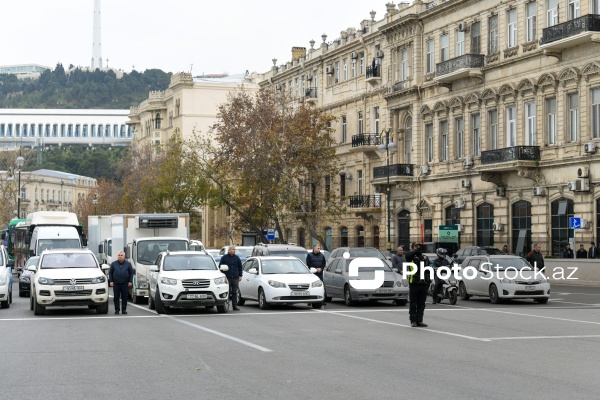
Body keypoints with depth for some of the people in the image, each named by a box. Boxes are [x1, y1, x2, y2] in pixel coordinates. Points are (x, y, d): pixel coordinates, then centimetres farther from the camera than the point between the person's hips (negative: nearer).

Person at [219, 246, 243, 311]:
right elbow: (220, 267, 6)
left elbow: (240, 267, 15)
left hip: (235, 278, 2)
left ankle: (235, 306, 3)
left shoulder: (237, 258, 11)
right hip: (227, 278, -2)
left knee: (235, 292, 1)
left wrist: (240, 275, 8)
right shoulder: (224, 257, 4)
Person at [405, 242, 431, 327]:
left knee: (421, 303, 8)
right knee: (413, 303, 0)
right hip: (414, 283, -5)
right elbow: (407, 255, -24)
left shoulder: (425, 257, 18)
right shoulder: (411, 256, 1)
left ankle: (419, 321, 13)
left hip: (424, 283, 5)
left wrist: (429, 280, 11)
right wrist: (416, 251, -15)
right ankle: (413, 321, 4)